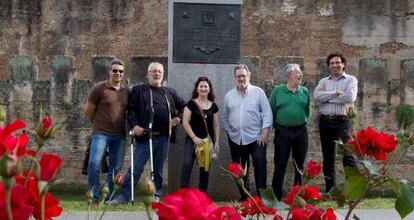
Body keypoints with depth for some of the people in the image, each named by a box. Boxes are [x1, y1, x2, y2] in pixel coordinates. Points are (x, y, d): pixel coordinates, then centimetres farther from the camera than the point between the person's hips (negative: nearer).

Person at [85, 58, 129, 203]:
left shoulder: (126, 91, 9)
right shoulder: (100, 88, -4)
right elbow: (89, 111, 2)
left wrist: (127, 127, 9)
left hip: (119, 135, 4)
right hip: (101, 133, -4)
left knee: (115, 169, 7)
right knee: (94, 164, -12)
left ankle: (108, 198, 18)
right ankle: (95, 197, 1)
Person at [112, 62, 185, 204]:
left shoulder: (170, 92, 16)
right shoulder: (138, 90, 6)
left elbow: (183, 106, 26)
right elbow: (131, 109, -1)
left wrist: (178, 117, 10)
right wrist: (134, 125, -13)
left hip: (163, 137, 3)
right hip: (144, 136, -3)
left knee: (158, 169, 11)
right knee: (136, 168, -4)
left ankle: (156, 196, 21)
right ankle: (124, 196, 2)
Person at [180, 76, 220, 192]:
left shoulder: (213, 106, 8)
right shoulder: (191, 104, -2)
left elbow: (216, 125, 12)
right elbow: (185, 123, -5)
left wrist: (217, 142, 6)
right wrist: (194, 137, -14)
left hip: (207, 142, 4)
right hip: (192, 140, -3)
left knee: (205, 169, 7)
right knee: (187, 164, -19)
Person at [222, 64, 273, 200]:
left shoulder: (258, 92, 1)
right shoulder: (229, 96, 10)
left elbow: (267, 114, -4)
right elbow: (224, 118, 16)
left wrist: (264, 133, -11)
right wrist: (229, 132, 6)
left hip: (256, 138, -3)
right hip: (235, 140, 4)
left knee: (260, 166, -14)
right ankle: (244, 197, 22)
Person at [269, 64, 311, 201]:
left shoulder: (305, 91, 4)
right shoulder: (277, 91, -2)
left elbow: (307, 111, 11)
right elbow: (271, 110, 2)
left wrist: (303, 122, 8)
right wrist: (276, 125, 4)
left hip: (300, 131, 2)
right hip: (282, 132, -2)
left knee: (300, 164, 9)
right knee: (280, 164, 2)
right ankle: (276, 195, 10)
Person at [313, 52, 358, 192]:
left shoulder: (351, 79, 4)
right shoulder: (323, 81, 13)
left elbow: (350, 97, -15)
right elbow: (316, 96, -6)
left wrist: (327, 96, -7)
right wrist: (335, 93, -13)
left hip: (342, 121, -4)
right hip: (325, 121, 4)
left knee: (347, 155, -13)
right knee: (328, 158, 9)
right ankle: (330, 191, 18)